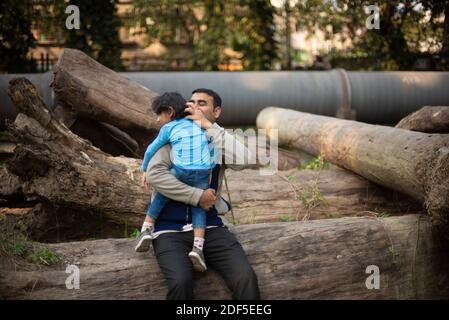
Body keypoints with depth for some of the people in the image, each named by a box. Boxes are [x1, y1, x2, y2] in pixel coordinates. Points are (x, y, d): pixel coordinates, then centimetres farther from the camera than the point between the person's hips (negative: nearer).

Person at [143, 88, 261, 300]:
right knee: (181, 281, -31)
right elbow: (154, 174, -11)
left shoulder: (219, 143, 10)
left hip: (210, 227, 2)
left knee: (246, 277, -22)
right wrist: (198, 196, -12)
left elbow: (243, 159, -14)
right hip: (171, 230, -2)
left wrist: (208, 126, -11)